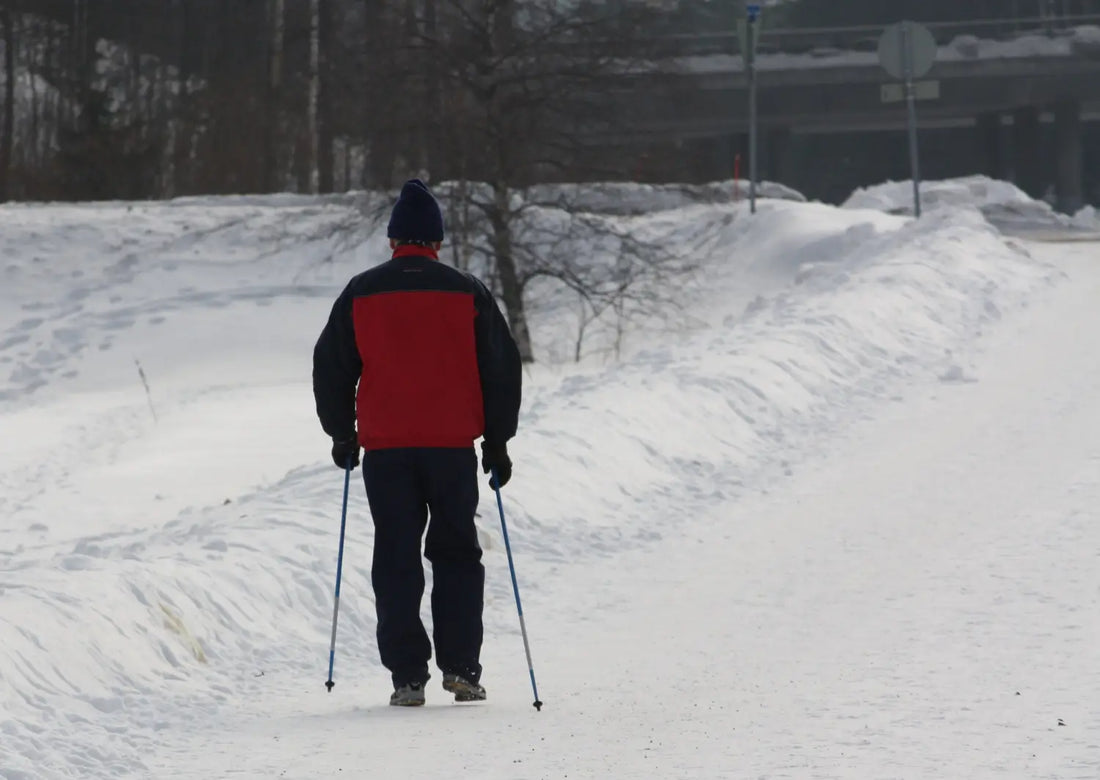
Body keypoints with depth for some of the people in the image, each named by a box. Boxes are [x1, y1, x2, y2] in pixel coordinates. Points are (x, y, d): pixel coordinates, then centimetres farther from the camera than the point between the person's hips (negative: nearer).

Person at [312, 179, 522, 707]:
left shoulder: (361, 294, 3)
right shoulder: (466, 293, 3)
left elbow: (331, 367, 8)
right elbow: (501, 369, 5)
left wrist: (341, 433, 20)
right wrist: (497, 441, 13)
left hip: (385, 447, 0)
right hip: (454, 445, 0)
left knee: (396, 562, 5)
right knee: (456, 554, 11)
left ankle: (408, 676, 0)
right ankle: (460, 667, 4)